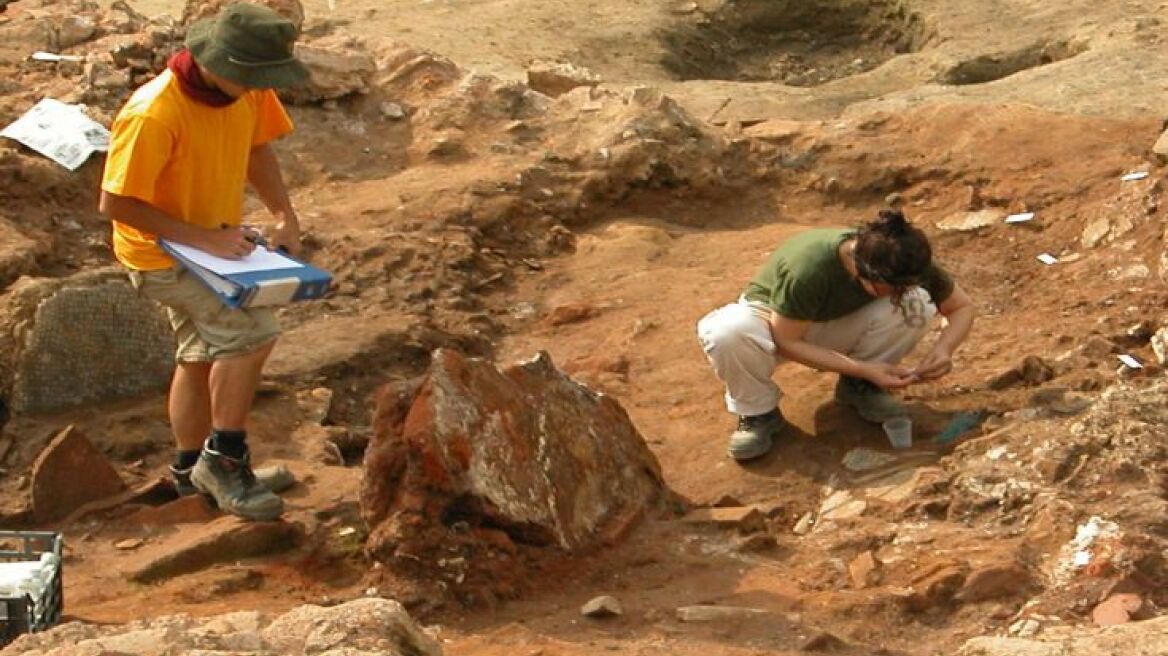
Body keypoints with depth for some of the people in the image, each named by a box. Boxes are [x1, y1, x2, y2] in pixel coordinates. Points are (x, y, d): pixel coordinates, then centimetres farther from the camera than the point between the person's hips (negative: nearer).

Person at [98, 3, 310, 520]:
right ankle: (224, 459, -7)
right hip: (161, 252, -8)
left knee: (201, 356, 21)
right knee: (252, 332, -22)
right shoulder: (153, 115, -34)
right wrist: (202, 239, -30)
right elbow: (115, 204, -29)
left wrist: (284, 216, -7)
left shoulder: (248, 93, -12)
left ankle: (191, 470, 40)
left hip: (216, 240, 8)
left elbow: (257, 148, 7)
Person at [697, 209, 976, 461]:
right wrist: (864, 369, -33)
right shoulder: (807, 268, -38)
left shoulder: (902, 264, -23)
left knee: (918, 302, -26)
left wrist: (944, 349, -31)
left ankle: (857, 387, -2)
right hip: (775, 322, -4)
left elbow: (963, 306, -10)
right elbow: (786, 341, -27)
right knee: (725, 332, -41)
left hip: (839, 323, 4)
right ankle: (758, 412, -11)